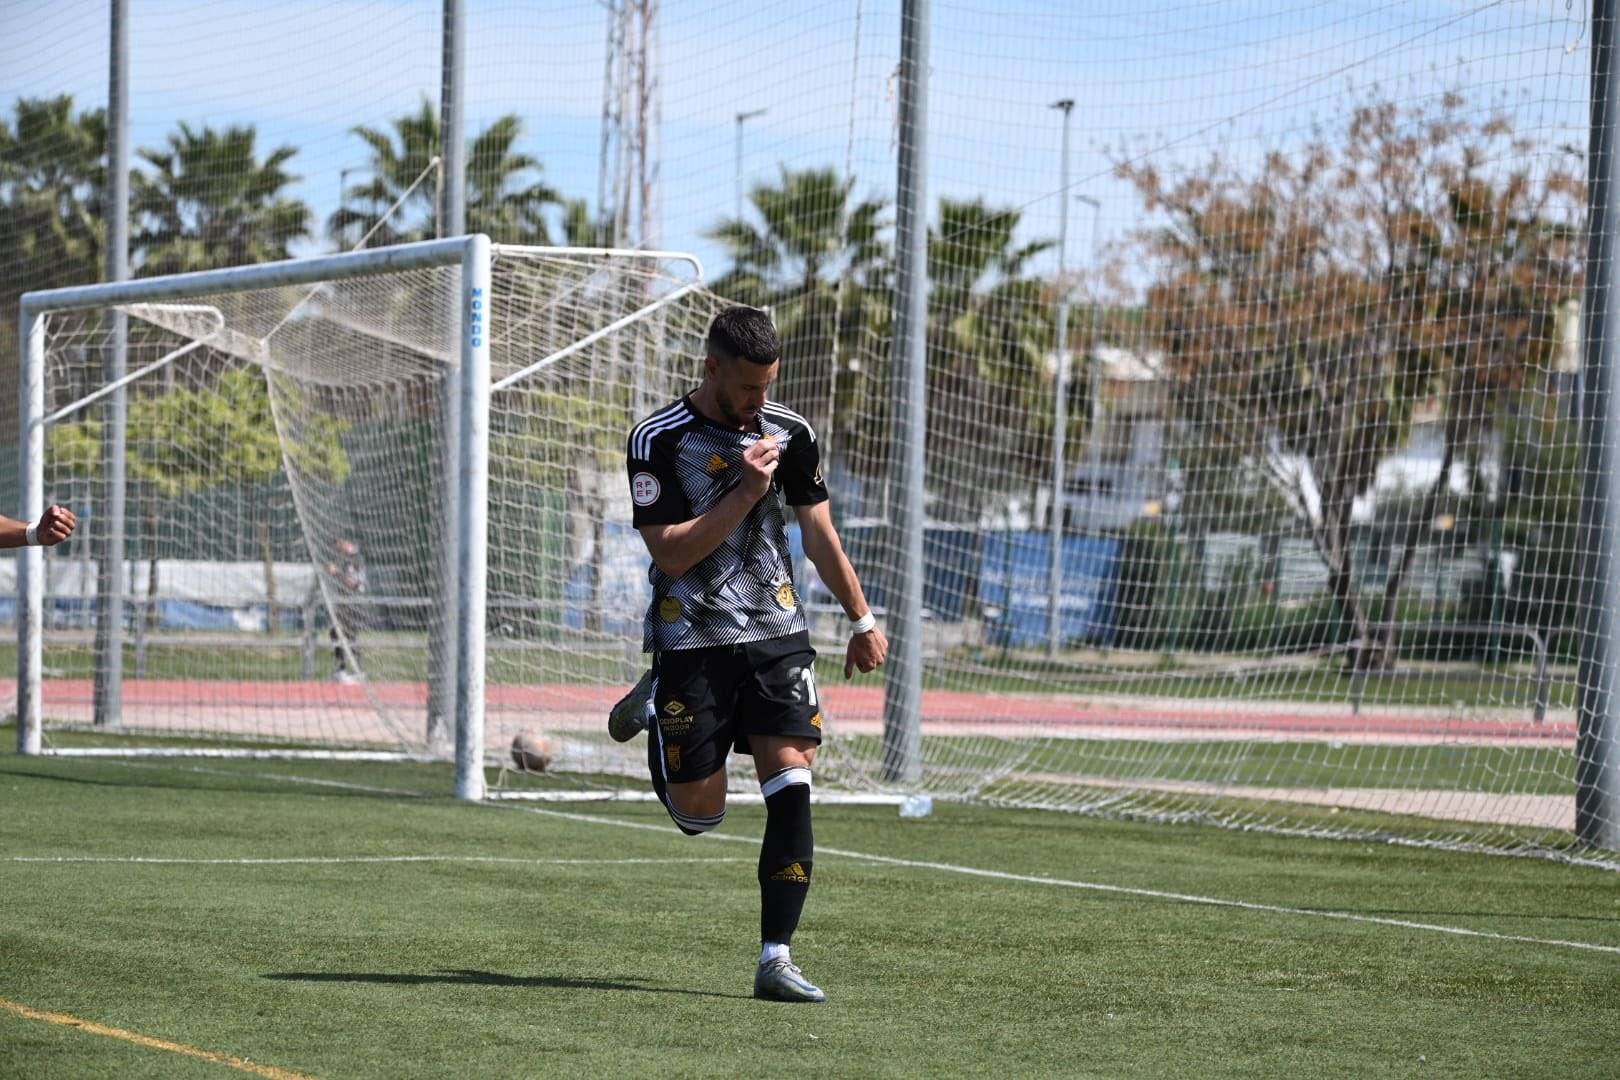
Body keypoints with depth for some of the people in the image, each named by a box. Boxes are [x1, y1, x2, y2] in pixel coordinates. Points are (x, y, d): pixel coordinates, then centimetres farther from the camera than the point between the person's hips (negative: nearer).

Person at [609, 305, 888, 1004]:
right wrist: (745, 491, -21)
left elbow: (820, 534, 15)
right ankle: (653, 710, 35)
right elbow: (672, 553, -15)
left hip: (777, 634, 3)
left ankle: (776, 959, -9)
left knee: (792, 786, -12)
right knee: (699, 815, 3)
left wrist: (862, 620, 18)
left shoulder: (789, 434, 4)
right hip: (691, 639, -3)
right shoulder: (659, 440, -9)